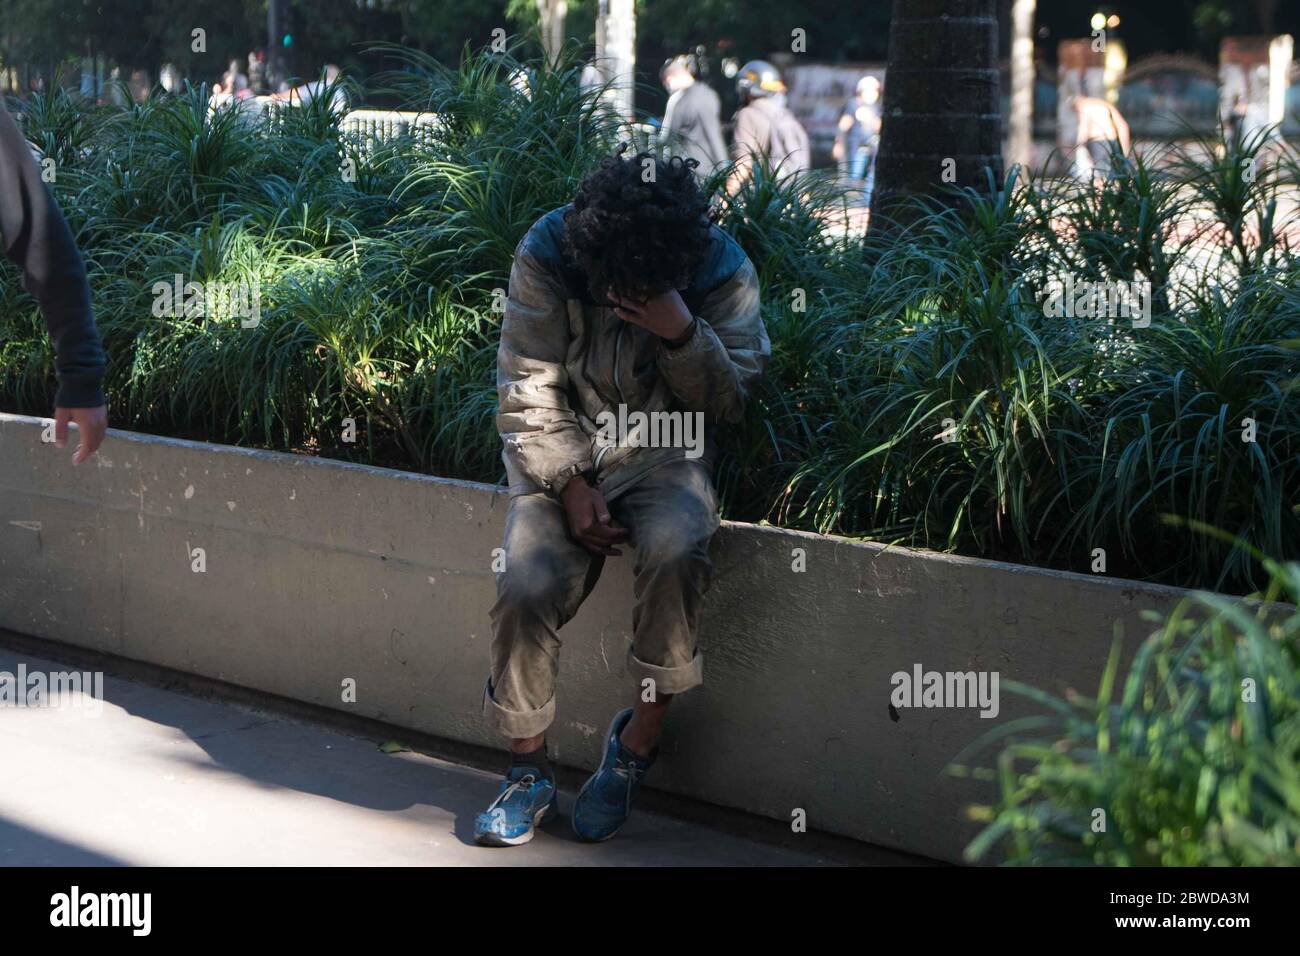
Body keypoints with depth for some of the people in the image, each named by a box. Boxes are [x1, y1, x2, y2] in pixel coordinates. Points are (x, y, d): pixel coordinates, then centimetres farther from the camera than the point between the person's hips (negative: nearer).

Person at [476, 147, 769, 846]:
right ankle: (528, 772, 0)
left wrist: (682, 333, -23)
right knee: (527, 586, -23)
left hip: (665, 450, -1)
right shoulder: (547, 253, -10)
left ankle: (638, 741, -12)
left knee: (674, 549, -33)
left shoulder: (722, 268, -9)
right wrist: (570, 488, -15)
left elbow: (730, 404, -6)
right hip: (563, 451, 1)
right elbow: (527, 390, -6)